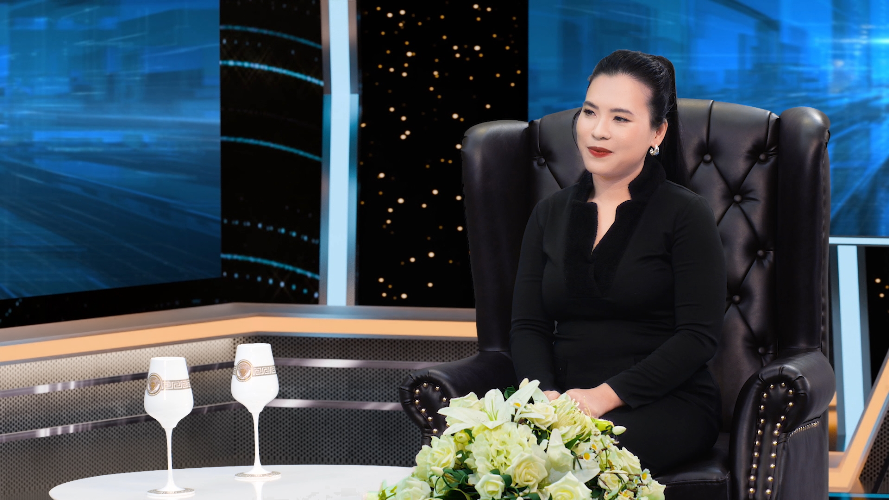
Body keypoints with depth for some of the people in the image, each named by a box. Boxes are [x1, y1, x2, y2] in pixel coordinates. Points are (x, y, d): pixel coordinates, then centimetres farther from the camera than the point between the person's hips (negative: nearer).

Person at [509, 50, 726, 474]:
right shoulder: (550, 215, 16)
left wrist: (605, 395, -16)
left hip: (668, 403, -4)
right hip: (567, 402, 4)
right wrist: (546, 394, -11)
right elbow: (527, 326, 11)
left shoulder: (685, 214, 1)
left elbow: (698, 336, -7)